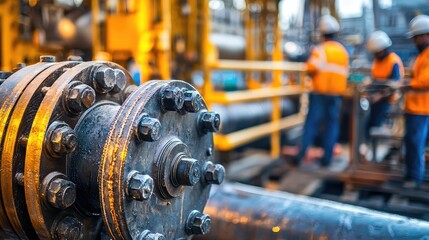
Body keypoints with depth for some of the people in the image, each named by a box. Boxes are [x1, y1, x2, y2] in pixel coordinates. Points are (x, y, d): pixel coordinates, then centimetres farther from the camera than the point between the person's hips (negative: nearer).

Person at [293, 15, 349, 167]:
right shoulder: (343, 51, 9)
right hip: (336, 94, 4)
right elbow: (345, 73, 11)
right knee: (332, 125, 8)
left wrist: (311, 75, -6)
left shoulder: (320, 49, -10)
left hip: (319, 93, -4)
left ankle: (301, 155, 0)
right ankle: (326, 158, 9)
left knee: (311, 124, 0)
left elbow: (312, 68, -25)